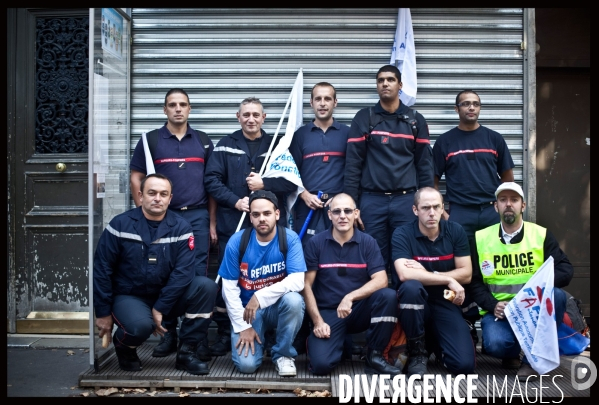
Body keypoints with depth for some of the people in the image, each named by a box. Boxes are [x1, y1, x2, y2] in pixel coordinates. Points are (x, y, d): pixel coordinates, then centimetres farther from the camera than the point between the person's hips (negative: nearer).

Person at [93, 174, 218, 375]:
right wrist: (103, 313, -6)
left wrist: (160, 309, -19)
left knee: (207, 286, -21)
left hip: (167, 297, 3)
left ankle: (186, 352, -8)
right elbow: (102, 270, -6)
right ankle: (123, 346, 5)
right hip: (129, 297, -2)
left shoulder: (181, 227, -5)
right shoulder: (120, 224, -8)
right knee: (141, 325, -35)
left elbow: (183, 271, -13)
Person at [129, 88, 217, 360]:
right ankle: (168, 334, 17)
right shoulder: (150, 140, 5)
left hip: (197, 217, 1)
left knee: (198, 276, 0)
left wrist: (212, 223, 4)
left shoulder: (203, 141, 10)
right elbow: (136, 179, 5)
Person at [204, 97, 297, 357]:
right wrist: (235, 201, -13)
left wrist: (264, 183, -12)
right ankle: (225, 334, 17)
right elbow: (212, 180, 0)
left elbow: (291, 181, 2)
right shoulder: (226, 145, 8)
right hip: (232, 223, 0)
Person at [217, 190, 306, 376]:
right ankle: (258, 338, 19)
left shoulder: (290, 239, -13)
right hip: (247, 309, 0)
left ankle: (283, 354, -8)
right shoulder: (237, 241, -10)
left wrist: (260, 296, -32)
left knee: (293, 299, -35)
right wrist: (243, 326, -11)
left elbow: (298, 280, -24)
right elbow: (229, 288, -7)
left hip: (279, 306, 0)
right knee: (246, 364, -19)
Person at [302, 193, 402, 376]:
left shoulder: (368, 242, -1)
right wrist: (317, 321, -12)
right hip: (327, 312, -1)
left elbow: (381, 280, -12)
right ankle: (335, 340, 13)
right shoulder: (316, 243, -3)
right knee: (321, 364, -24)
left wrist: (350, 297, -26)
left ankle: (374, 356, -10)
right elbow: (306, 285, -3)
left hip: (360, 309, 2)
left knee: (387, 295, -29)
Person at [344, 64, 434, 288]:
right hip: (372, 201, -1)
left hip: (406, 200, 1)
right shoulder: (364, 118, 5)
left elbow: (425, 166, 8)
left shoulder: (416, 120, 9)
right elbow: (353, 164, 0)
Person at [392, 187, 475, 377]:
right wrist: (448, 280, -20)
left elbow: (466, 274, -4)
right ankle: (417, 352, -13)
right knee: (411, 287, -38)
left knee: (464, 365, -18)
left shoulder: (455, 231, -1)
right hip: (416, 303, -2)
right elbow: (404, 274, -25)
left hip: (446, 303, 2)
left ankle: (434, 342, 19)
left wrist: (426, 273, -15)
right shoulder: (402, 234, -11)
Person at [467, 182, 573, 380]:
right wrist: (492, 305, -14)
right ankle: (511, 355, 10)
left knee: (556, 295, -31)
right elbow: (473, 281, 3)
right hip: (499, 310, -1)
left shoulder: (542, 234, 3)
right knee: (496, 344, -31)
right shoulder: (481, 238, 3)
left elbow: (565, 269, -5)